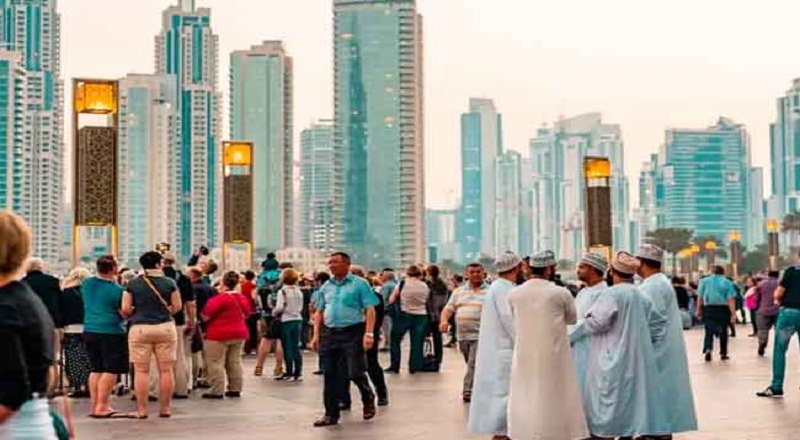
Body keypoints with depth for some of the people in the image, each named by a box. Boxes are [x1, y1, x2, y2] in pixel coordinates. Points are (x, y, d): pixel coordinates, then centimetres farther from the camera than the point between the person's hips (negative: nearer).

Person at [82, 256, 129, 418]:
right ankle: (102, 406, -6)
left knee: (96, 369, 13)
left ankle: (94, 405, 15)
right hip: (111, 332, -6)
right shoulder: (117, 290, -13)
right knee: (111, 370, -2)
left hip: (90, 330, 7)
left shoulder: (87, 283, 5)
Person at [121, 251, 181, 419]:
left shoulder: (133, 284, 1)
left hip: (139, 328, 0)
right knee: (166, 369, 6)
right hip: (165, 327, 0)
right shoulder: (169, 283, 1)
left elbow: (125, 309, -2)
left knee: (141, 370, 4)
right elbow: (177, 306, 2)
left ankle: (142, 409, 4)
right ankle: (165, 408, 8)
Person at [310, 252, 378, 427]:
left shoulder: (359, 284, -3)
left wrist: (369, 334, -18)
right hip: (330, 334, 5)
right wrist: (316, 335, 6)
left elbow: (370, 310, -8)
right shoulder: (326, 287, 12)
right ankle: (331, 414, 12)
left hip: (353, 333, -5)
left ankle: (368, 400, 24)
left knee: (355, 373, -5)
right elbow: (319, 312, 16)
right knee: (331, 375, 4)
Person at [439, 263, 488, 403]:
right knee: (471, 364, 13)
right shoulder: (458, 291, 15)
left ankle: (468, 391, -13)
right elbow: (448, 309, 13)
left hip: (480, 335, -5)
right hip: (463, 335, 5)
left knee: (474, 365, -13)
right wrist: (444, 320, -6)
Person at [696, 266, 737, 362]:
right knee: (723, 331, 13)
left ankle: (708, 349, -25)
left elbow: (700, 297, 5)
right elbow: (731, 300, -8)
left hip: (708, 309, 1)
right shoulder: (727, 283, 0)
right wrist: (733, 314, -9)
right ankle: (723, 353, 21)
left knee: (709, 331, -2)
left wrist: (699, 310, 13)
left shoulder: (704, 281, 6)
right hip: (723, 309, -1)